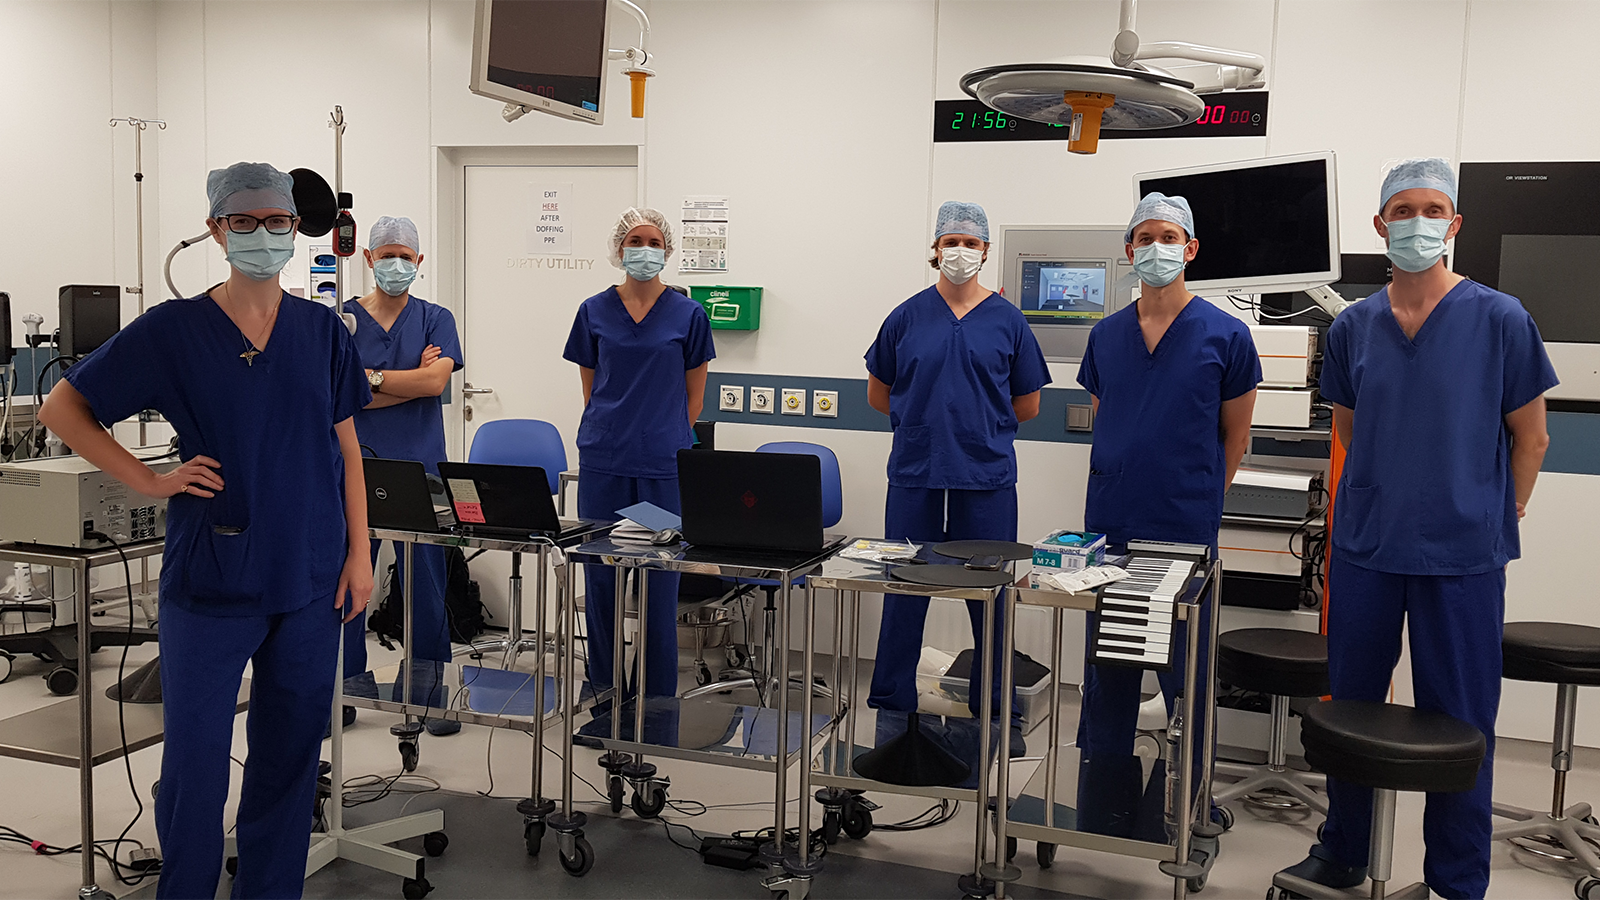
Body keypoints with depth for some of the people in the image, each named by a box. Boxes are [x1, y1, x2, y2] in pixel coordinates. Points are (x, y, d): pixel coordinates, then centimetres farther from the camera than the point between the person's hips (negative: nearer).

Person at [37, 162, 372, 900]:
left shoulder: (322, 330, 4)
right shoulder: (172, 330, -4)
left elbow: (346, 447, 8)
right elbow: (62, 409, 2)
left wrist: (358, 552, 3)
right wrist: (150, 481, -7)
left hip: (310, 577, 3)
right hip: (211, 580, -2)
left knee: (289, 754, 11)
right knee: (194, 762, 3)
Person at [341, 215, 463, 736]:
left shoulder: (436, 319, 8)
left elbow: (436, 381, -9)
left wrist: (370, 378, -6)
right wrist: (409, 381, -9)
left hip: (419, 467, 0)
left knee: (425, 581, 3)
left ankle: (430, 690, 14)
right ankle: (345, 689, 15)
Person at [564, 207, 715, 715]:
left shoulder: (687, 315, 4)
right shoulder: (595, 312, 8)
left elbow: (694, 394, 8)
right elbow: (590, 387, 14)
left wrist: (665, 437, 4)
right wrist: (613, 429, 7)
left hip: (664, 463, -1)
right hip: (604, 462, 2)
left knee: (660, 577, 1)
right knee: (600, 574, 6)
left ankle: (659, 694, 12)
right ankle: (603, 687, 19)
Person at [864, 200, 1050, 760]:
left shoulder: (1007, 321, 4)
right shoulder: (907, 317, 4)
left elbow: (1026, 406, 10)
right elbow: (879, 395, 13)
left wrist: (977, 422, 9)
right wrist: (928, 422, 8)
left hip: (987, 480, 0)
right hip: (915, 477, 0)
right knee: (904, 590, 7)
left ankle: (996, 713, 22)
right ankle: (891, 707, 22)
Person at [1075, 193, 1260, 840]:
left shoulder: (1224, 335, -2)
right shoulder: (1106, 335, 9)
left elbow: (1234, 438, 4)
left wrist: (1194, 500, 5)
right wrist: (1124, 490, 12)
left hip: (1185, 531, -4)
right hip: (1108, 526, 4)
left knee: (1185, 673, 4)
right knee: (1106, 671, 11)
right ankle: (1104, 801, 24)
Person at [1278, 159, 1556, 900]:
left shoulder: (1499, 321, -5)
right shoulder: (1352, 328, 4)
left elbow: (1529, 436, 2)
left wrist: (1495, 522, 5)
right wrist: (1392, 502, 11)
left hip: (1464, 557, -3)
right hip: (1364, 551, 3)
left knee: (1459, 725, 5)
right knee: (1350, 709, 13)